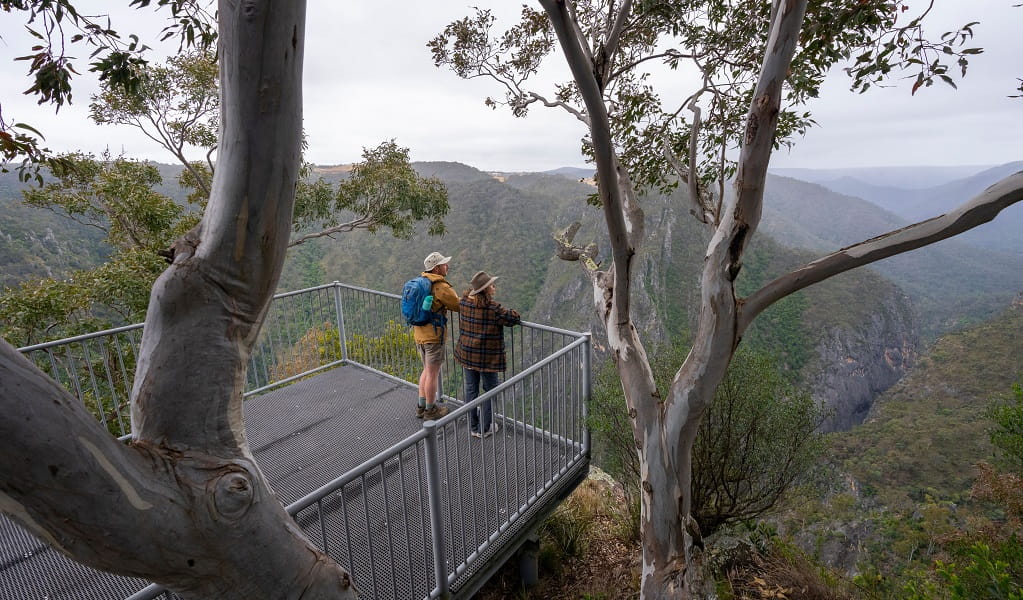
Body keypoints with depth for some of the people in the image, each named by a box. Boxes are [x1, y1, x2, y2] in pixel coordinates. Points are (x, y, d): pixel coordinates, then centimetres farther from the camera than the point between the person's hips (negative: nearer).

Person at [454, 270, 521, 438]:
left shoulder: (463, 302, -4)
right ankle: (485, 428, 21)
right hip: (487, 357, -6)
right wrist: (510, 315, 5)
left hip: (466, 353, 6)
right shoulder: (493, 308, -22)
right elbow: (515, 318, -15)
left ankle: (473, 426, 30)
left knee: (471, 389, 18)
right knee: (490, 390, 13)